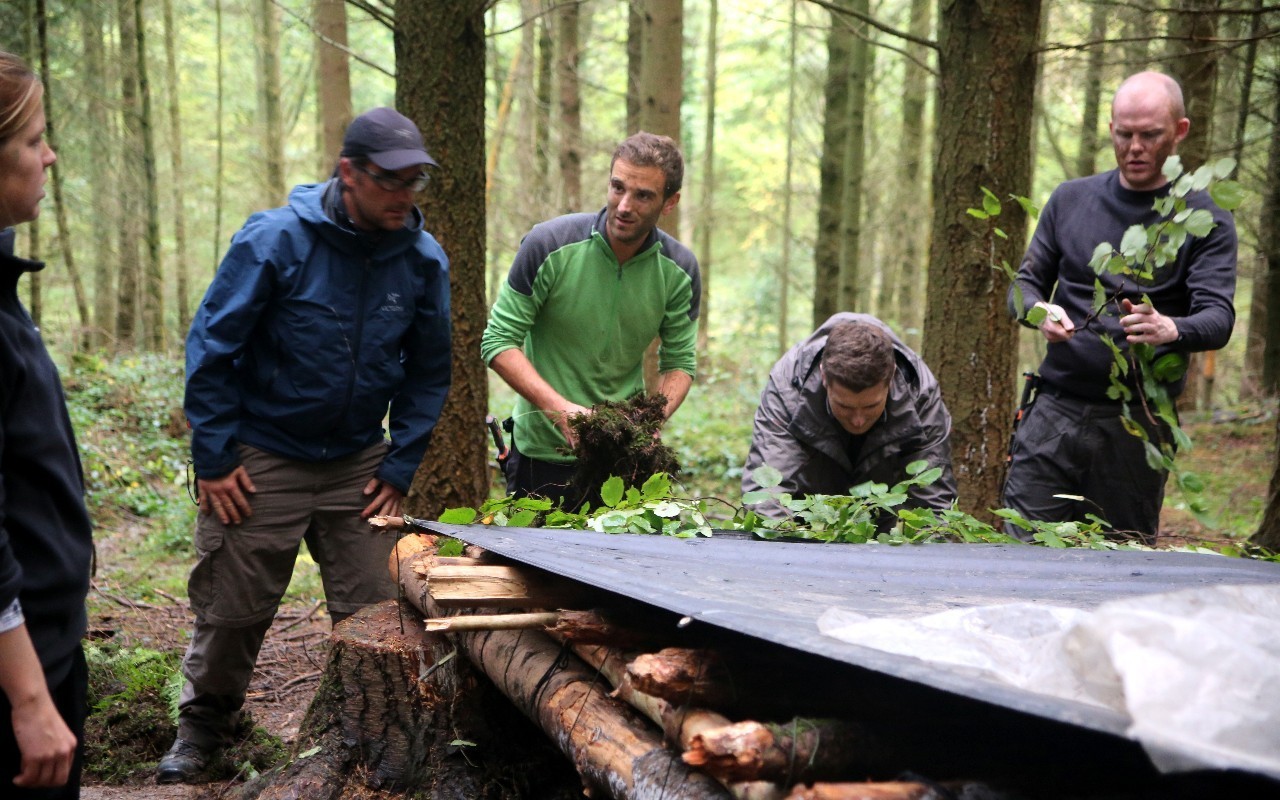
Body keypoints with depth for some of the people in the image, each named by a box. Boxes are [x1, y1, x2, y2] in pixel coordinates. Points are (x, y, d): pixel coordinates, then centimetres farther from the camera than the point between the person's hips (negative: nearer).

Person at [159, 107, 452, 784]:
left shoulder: (423, 259, -5)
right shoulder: (275, 240, -15)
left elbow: (428, 373, 5)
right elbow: (211, 348, -9)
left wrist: (399, 468, 1)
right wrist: (213, 460, -9)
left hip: (358, 465, 3)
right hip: (262, 461, -3)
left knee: (375, 610, 4)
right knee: (231, 610, 8)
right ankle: (202, 725, 32)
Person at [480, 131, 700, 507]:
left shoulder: (679, 270, -5)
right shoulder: (549, 245, -15)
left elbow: (679, 363, 3)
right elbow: (498, 341, -13)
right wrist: (560, 408, -25)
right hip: (543, 448, -2)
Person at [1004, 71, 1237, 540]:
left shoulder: (1206, 221, 1)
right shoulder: (1070, 199, 10)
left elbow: (1219, 318, -9)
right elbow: (1023, 285, 12)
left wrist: (1171, 329, -33)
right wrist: (1039, 311, -13)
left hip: (1136, 426, -2)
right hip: (1053, 412, 2)